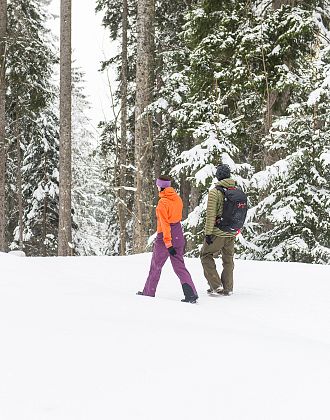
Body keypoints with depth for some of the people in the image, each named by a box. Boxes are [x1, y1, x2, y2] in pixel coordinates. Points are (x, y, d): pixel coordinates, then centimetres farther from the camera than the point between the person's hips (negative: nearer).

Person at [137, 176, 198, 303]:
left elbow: (164, 224, -20)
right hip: (178, 234, 6)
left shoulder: (162, 202, -17)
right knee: (179, 266, 6)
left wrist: (168, 243, -21)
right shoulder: (178, 199, 5)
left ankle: (149, 292, 24)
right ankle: (191, 294, -8)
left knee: (156, 266, 11)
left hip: (165, 236, -6)